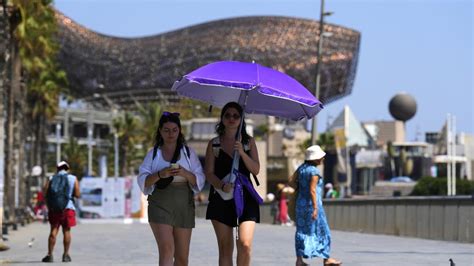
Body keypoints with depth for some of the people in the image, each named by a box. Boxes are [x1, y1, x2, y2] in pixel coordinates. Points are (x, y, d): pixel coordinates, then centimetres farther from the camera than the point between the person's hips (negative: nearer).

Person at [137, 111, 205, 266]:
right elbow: (142, 181, 0)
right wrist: (160, 174, -18)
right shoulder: (153, 154, 8)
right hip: (160, 205, -2)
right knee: (166, 249, -19)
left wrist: (185, 173, -16)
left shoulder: (188, 152, 10)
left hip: (184, 205, 2)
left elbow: (200, 180, 5)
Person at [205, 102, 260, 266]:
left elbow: (256, 170, 1)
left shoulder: (249, 142, 10)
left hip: (245, 197, 0)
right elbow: (209, 173, 1)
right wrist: (222, 185, -18)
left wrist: (242, 153, -14)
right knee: (225, 248, 0)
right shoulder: (214, 143, 8)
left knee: (245, 244, -16)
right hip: (221, 197, 0)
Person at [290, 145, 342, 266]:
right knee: (321, 231, 5)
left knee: (302, 230, 9)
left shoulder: (301, 168, 5)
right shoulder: (314, 172, -16)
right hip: (312, 204, -7)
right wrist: (315, 208, -21)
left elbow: (291, 180, 3)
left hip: (301, 203, 7)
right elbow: (312, 190, -21)